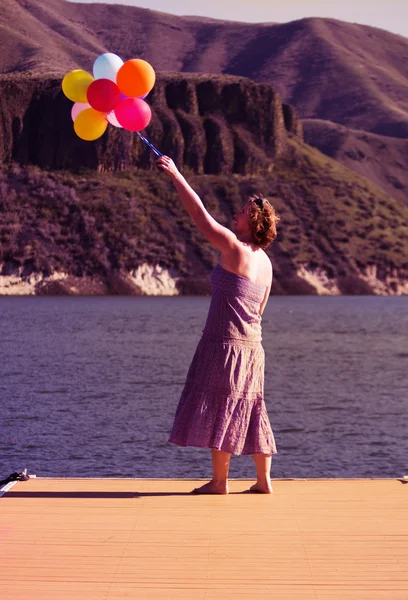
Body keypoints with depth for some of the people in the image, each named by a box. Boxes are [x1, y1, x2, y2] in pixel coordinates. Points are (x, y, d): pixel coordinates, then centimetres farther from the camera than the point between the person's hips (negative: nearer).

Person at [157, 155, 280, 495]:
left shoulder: (235, 249, -13)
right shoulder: (265, 262, 12)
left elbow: (200, 214, -13)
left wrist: (176, 175, -7)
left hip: (226, 345, -8)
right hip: (252, 346, 8)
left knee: (220, 409, -1)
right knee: (250, 410, 12)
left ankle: (220, 482, 6)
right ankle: (264, 481, 16)